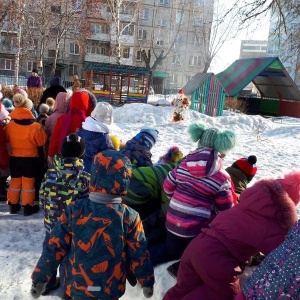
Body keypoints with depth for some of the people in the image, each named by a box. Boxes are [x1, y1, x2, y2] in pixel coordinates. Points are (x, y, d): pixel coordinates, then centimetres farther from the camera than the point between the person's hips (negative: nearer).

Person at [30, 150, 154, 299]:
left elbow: (54, 248, -8)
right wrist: (147, 282, 10)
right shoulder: (129, 217, -14)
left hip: (78, 286, 1)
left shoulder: (75, 211, -14)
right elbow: (139, 254, -5)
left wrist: (39, 278, 4)